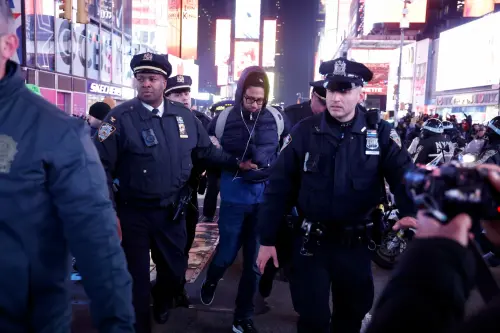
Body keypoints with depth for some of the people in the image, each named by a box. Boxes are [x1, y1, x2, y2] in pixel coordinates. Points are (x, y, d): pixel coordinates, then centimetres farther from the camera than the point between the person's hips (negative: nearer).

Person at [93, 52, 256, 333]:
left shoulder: (184, 116, 0)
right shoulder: (120, 118, -13)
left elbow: (206, 150, 13)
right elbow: (102, 167, -14)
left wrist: (236, 163, 9)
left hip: (173, 211, 4)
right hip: (134, 213, -4)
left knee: (175, 269, 22)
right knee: (136, 276, 10)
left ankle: (163, 303, 57)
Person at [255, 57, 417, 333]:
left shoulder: (380, 132, -5)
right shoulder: (304, 131, -6)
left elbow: (404, 175, -12)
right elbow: (279, 187, -5)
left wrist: (411, 213, -34)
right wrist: (267, 239, -5)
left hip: (356, 244, 2)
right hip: (310, 241, -1)